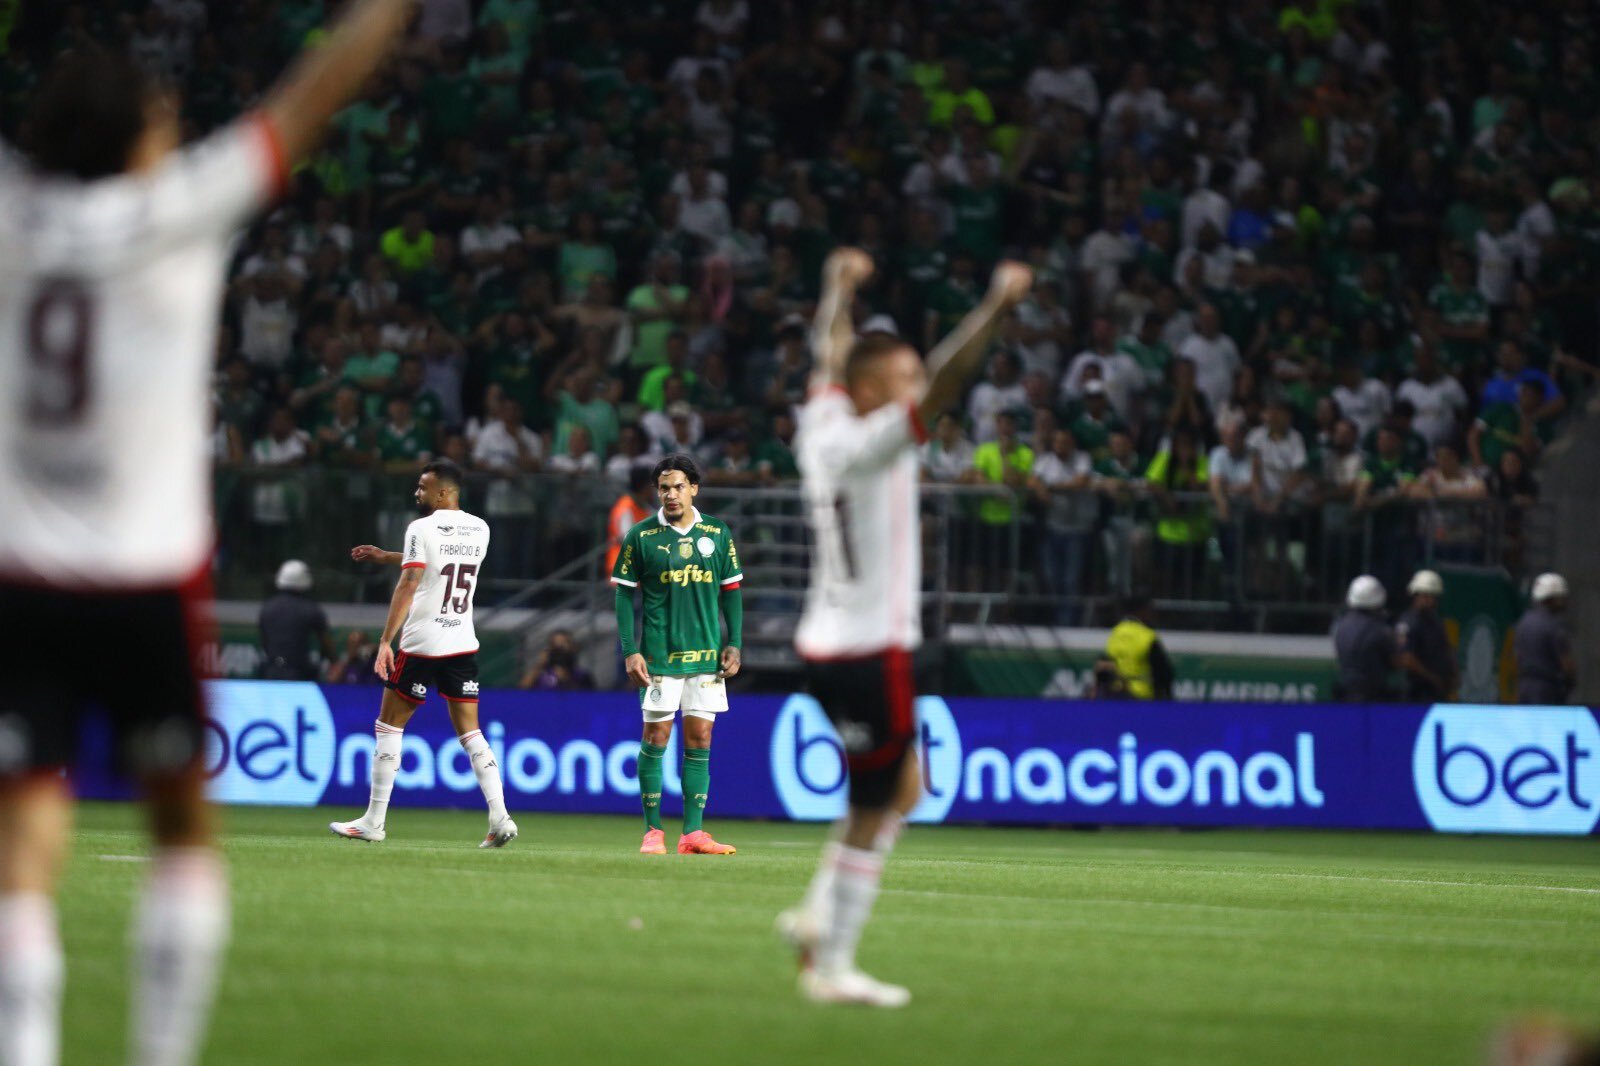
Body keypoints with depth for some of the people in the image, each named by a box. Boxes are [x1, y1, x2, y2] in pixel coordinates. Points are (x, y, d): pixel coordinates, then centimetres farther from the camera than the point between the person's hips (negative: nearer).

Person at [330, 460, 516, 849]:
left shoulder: (422, 529, -10)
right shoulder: (479, 530, 11)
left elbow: (408, 585, -18)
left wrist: (386, 641, -20)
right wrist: (385, 557, 32)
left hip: (421, 645, -6)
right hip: (464, 645, 6)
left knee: (389, 728, 6)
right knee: (470, 733, 6)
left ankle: (374, 821, 8)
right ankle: (500, 818, -8)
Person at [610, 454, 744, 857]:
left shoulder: (717, 534, 7)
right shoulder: (641, 536, 0)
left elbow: (731, 592, 13)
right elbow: (625, 595, 2)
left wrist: (734, 644, 4)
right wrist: (630, 651, -6)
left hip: (706, 656, 2)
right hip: (658, 655, -2)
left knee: (699, 741, 1)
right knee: (656, 739, -3)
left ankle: (693, 832, 2)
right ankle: (653, 831, 5)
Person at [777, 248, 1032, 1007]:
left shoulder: (825, 423, 6)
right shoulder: (862, 446, -17)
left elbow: (830, 356, 25)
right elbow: (940, 390, -29)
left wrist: (840, 288, 41)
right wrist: (995, 310, -31)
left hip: (832, 640, 10)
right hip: (865, 650, -10)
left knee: (900, 793, 19)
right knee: (872, 813, -3)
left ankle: (817, 916, 19)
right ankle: (831, 967, 2)